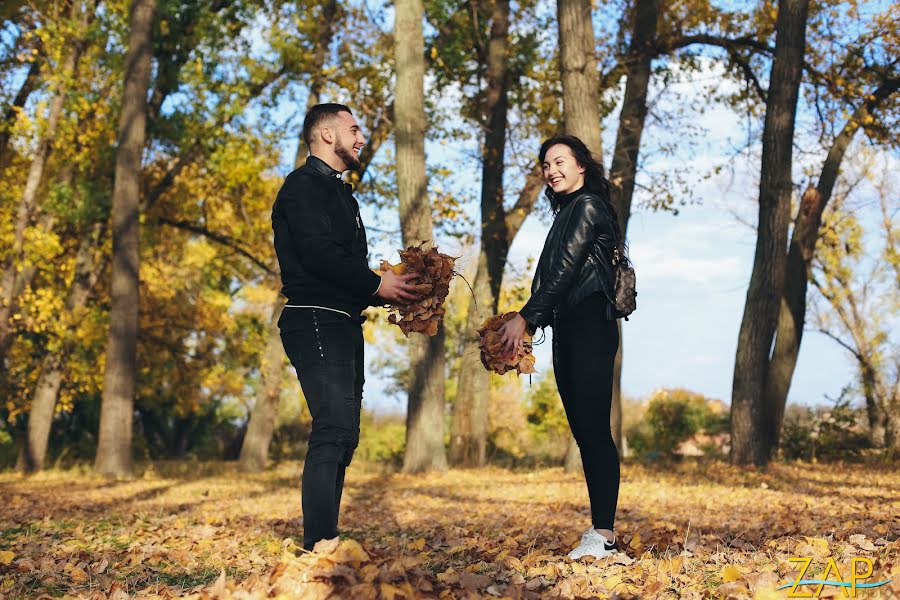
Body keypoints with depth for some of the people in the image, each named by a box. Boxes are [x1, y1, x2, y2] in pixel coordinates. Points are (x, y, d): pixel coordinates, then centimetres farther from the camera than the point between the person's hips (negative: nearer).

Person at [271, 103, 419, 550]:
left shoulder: (338, 191, 26)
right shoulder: (304, 185, -5)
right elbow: (317, 252, -19)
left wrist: (387, 288, 7)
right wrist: (376, 284, -11)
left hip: (343, 326, 10)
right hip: (316, 321, -10)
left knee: (342, 435, 8)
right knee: (335, 428, -17)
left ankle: (326, 542, 13)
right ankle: (319, 546, -17)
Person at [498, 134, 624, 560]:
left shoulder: (588, 206, -3)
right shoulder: (567, 213, 24)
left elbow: (564, 270, -12)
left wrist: (525, 318, -13)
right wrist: (527, 323, 12)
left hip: (590, 328, -9)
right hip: (567, 330, 9)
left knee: (594, 429, -14)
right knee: (583, 431, 5)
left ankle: (604, 534, -15)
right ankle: (599, 530, 7)